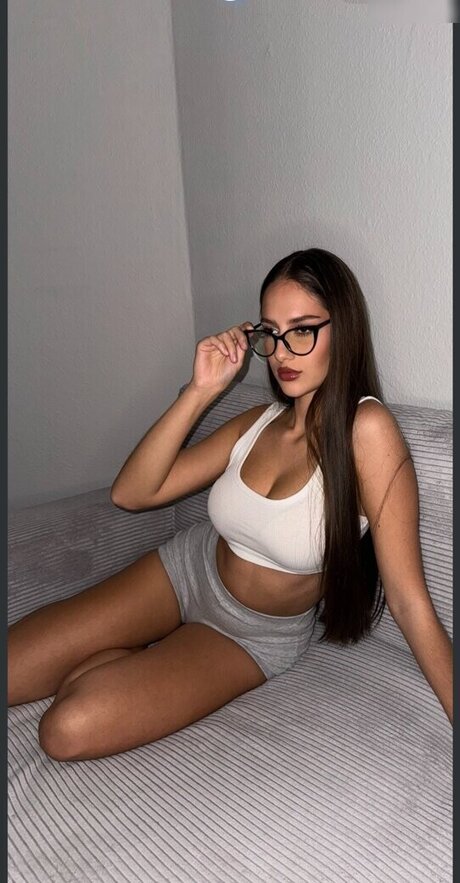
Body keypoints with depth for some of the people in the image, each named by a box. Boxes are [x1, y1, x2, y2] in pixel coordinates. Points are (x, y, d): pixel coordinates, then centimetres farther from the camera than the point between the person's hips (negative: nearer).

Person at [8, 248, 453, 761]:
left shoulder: (366, 429, -25)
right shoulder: (259, 423, -7)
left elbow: (409, 600, -24)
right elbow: (130, 493, -10)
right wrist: (200, 391, -18)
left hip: (258, 637, -4)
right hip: (188, 569, 5)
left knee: (69, 728, -22)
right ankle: (124, 664, 18)